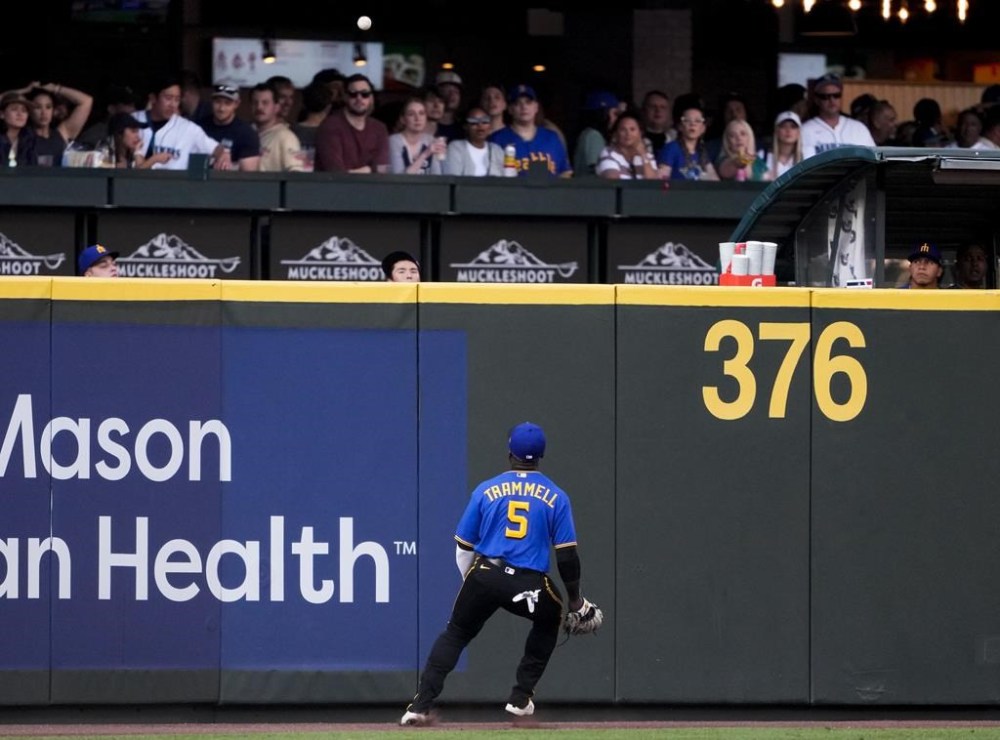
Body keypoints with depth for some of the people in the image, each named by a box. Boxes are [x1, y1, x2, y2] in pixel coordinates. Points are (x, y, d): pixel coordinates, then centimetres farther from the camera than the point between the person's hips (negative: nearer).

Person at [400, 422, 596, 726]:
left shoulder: (486, 490, 7)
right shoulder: (555, 497, 5)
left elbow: (464, 546, 12)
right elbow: (566, 553, 4)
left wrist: (471, 584, 28)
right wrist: (574, 598, 16)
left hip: (484, 577, 0)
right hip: (531, 586, 0)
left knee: (456, 633, 15)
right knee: (548, 621, 31)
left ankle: (421, 705, -2)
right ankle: (520, 699, 25)